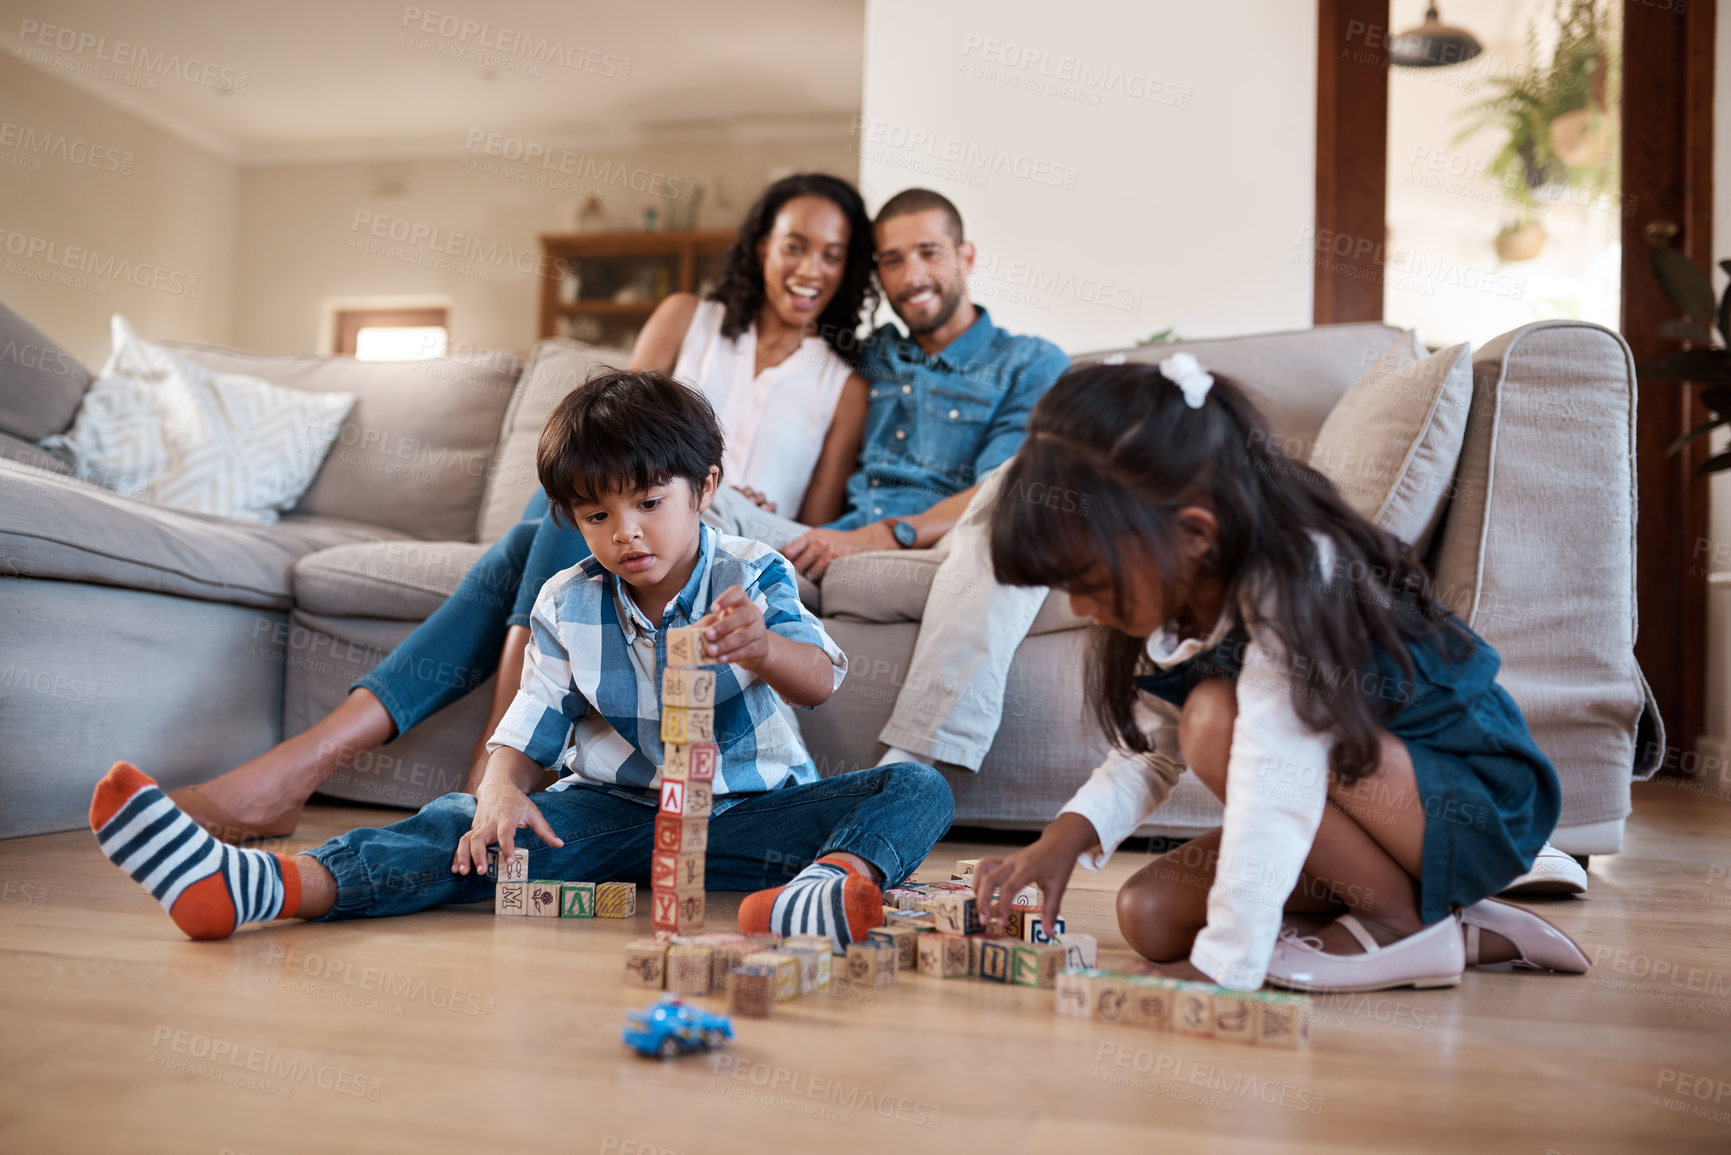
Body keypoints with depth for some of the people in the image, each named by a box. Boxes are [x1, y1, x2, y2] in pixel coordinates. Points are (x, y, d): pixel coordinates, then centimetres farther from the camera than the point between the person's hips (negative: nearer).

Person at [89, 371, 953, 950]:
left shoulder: (752, 578, -6)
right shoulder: (567, 607, 2)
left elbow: (820, 681, -22)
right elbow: (527, 729, -2)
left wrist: (763, 648, -47)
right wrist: (501, 790, -26)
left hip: (746, 810, -1)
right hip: (612, 810, 2)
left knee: (918, 791, -27)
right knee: (467, 829, -25)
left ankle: (841, 881, -64)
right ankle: (253, 887, -45)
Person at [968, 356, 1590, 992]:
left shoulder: (1293, 589, -32)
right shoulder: (1174, 599, -6)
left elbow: (1273, 794, -38)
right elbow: (1149, 753, 3)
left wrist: (1219, 969, -39)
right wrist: (1070, 831, -15)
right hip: (1372, 804, 9)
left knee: (1215, 717, -29)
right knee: (1148, 914, -6)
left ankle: (1401, 926, -9)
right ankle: (1459, 931, 4)